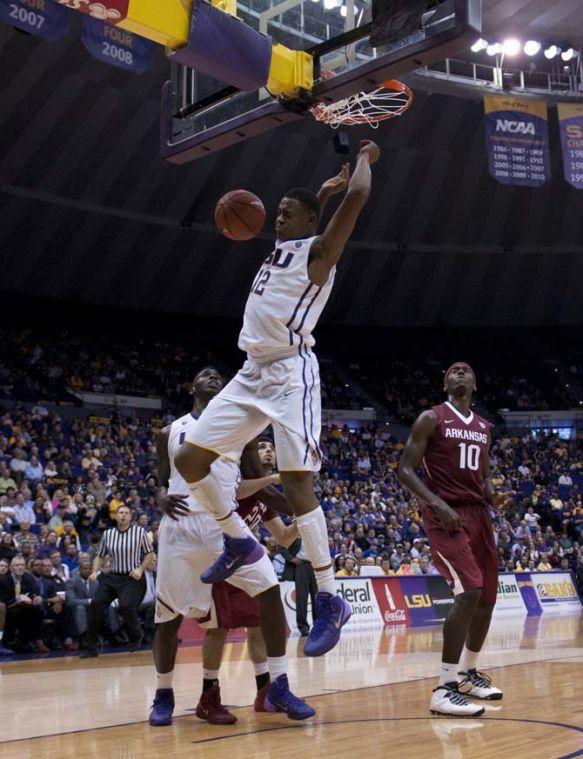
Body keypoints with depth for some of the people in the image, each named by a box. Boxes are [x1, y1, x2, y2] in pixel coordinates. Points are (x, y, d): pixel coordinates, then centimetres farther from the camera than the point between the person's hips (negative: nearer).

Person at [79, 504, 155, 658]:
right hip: (113, 576, 4)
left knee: (126, 606, -23)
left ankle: (136, 638, 8)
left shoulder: (139, 532, -4)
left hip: (132, 577, -4)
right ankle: (91, 647, -1)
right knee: (96, 604, -11)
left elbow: (149, 552, 4)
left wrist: (141, 569, -8)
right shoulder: (107, 534, 5)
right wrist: (95, 572, 0)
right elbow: (99, 555, 15)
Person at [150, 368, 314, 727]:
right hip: (180, 526, 0)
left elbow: (255, 481, 14)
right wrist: (162, 498, -7)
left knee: (270, 589, -16)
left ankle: (278, 686, -7)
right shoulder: (171, 432, 12)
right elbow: (161, 480, 17)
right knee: (169, 615, 2)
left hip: (225, 523, 0)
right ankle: (164, 694, 23)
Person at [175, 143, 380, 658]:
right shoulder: (281, 247, 21)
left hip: (291, 374, -8)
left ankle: (330, 601, -8)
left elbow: (358, 196, -13)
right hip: (252, 373, 8)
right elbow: (298, 215, 45)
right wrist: (322, 191, 35)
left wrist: (365, 157, 5)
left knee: (296, 481, -15)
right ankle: (240, 542, 22)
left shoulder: (318, 250, -2)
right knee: (189, 459, 5)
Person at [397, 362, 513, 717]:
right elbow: (405, 470, -7)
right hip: (445, 516, -7)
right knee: (469, 591, -22)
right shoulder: (431, 418, -3)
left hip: (479, 514, 8)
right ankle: (445, 689, -17)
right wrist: (437, 503, -20)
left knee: (487, 597, 10)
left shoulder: (484, 427, 16)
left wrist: (493, 496, 1)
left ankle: (468, 673, 30)